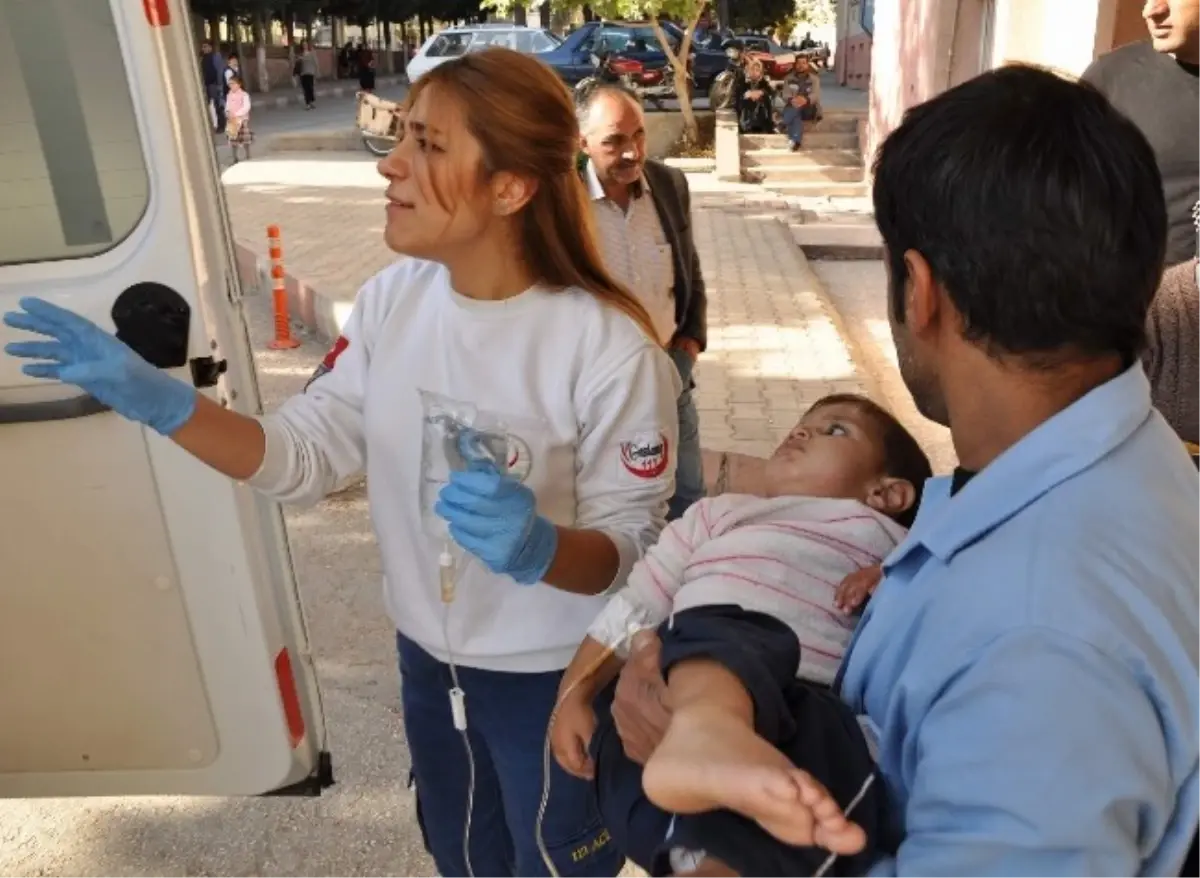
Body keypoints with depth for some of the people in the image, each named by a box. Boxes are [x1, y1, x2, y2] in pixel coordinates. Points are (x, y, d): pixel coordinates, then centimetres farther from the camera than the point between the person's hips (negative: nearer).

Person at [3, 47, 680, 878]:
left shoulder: (609, 351, -26)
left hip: (553, 682, -5)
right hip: (428, 659, 5)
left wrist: (538, 547, -39)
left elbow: (634, 548, -19)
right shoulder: (393, 296, -8)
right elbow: (307, 453, -5)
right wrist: (160, 401, -17)